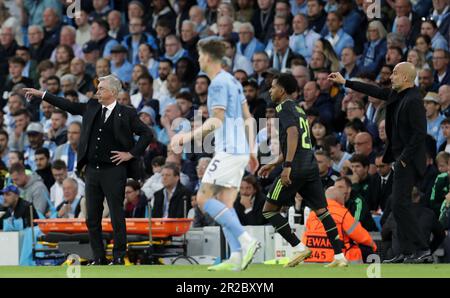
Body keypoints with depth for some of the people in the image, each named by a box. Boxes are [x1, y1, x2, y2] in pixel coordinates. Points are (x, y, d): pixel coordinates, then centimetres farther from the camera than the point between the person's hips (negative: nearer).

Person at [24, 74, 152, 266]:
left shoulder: (126, 113, -5)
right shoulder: (92, 108, 9)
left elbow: (146, 134, -4)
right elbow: (68, 106, 15)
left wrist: (131, 154, -7)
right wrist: (41, 94, 13)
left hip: (114, 171, -6)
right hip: (92, 170, 6)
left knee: (117, 217, -1)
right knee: (92, 218, 7)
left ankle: (119, 258, 6)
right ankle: (98, 258, 14)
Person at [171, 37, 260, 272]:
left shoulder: (219, 84, -11)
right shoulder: (232, 81, 18)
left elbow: (217, 121, -19)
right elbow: (248, 118, 21)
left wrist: (190, 136, -24)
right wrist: (252, 151, 24)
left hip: (229, 150, -9)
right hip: (240, 150, 9)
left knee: (204, 198, -9)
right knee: (224, 205, 5)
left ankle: (246, 241, -18)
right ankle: (236, 257, -6)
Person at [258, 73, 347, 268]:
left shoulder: (284, 107, -4)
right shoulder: (298, 109, 23)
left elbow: (293, 134, -20)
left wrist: (288, 166, -26)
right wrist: (273, 165, 33)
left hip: (296, 169, -8)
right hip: (311, 166, 8)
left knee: (269, 209, 2)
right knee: (321, 210, 5)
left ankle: (299, 248, -4)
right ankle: (339, 255, -4)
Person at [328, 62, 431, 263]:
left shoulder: (413, 101, -18)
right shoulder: (396, 94, 11)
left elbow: (420, 133, -22)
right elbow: (375, 91, 24)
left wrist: (404, 158, -20)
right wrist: (345, 82, 28)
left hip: (408, 160, -10)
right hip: (401, 158, 10)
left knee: (400, 205, -13)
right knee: (399, 205, 10)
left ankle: (422, 249, -11)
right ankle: (407, 252, 11)